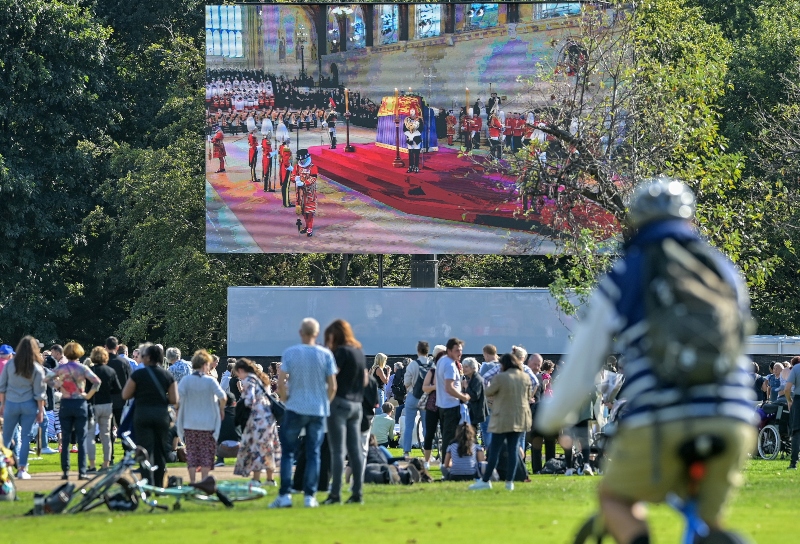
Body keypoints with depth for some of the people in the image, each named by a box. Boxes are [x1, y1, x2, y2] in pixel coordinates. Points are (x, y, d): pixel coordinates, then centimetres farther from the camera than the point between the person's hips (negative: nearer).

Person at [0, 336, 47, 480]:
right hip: (28, 405, -1)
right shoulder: (37, 368, -7)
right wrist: (41, 411, 2)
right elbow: (39, 392, -6)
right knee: (25, 438, 4)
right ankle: (22, 469, 3)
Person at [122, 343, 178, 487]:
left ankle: (148, 484, -10)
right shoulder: (168, 376, 1)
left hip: (142, 414, -3)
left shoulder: (138, 374, -6)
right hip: (162, 414, 3)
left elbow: (125, 395, -2)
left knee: (146, 451, -1)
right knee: (160, 452, 13)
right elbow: (174, 399, -2)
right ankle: (159, 484, 17)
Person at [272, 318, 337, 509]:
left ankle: (285, 495, 0)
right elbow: (332, 386, -2)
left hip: (295, 409, -1)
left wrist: (286, 399, 10)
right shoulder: (326, 355, -2)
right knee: (313, 454, 7)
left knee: (288, 452, 6)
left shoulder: (289, 353, -5)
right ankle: (310, 496, 4)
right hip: (318, 411, 1)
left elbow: (281, 383, -8)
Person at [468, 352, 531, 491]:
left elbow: (488, 392, -3)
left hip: (503, 419, -5)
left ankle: (485, 480, 1)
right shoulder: (525, 378, 3)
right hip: (520, 419, 5)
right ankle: (509, 481, 5)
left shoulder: (500, 378, -15)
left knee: (494, 450, -1)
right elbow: (528, 396, 14)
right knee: (513, 450, 7)